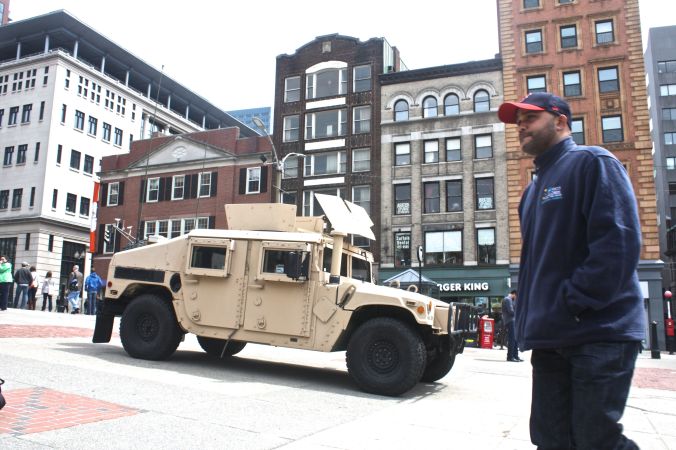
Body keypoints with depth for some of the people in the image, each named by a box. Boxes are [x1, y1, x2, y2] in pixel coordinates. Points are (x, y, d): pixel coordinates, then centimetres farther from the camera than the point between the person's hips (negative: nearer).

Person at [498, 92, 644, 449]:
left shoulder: (592, 163, -4)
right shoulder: (535, 187, 22)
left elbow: (619, 242, -17)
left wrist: (573, 304, -19)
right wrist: (528, 322, 15)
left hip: (598, 335, -8)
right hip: (550, 339, 9)